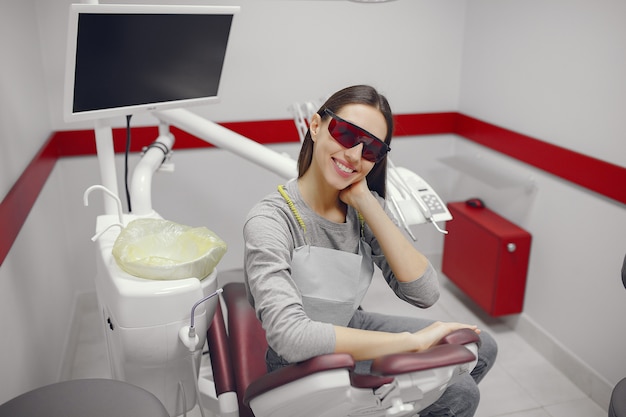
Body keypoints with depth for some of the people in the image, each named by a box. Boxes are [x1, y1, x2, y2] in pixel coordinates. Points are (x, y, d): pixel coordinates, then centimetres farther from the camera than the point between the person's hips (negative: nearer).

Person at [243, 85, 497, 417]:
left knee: (482, 348, 9)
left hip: (350, 330, 6)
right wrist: (412, 340, -33)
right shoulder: (271, 221, -27)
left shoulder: (365, 205, -8)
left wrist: (366, 201, -25)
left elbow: (424, 293, -18)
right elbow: (291, 337, -39)